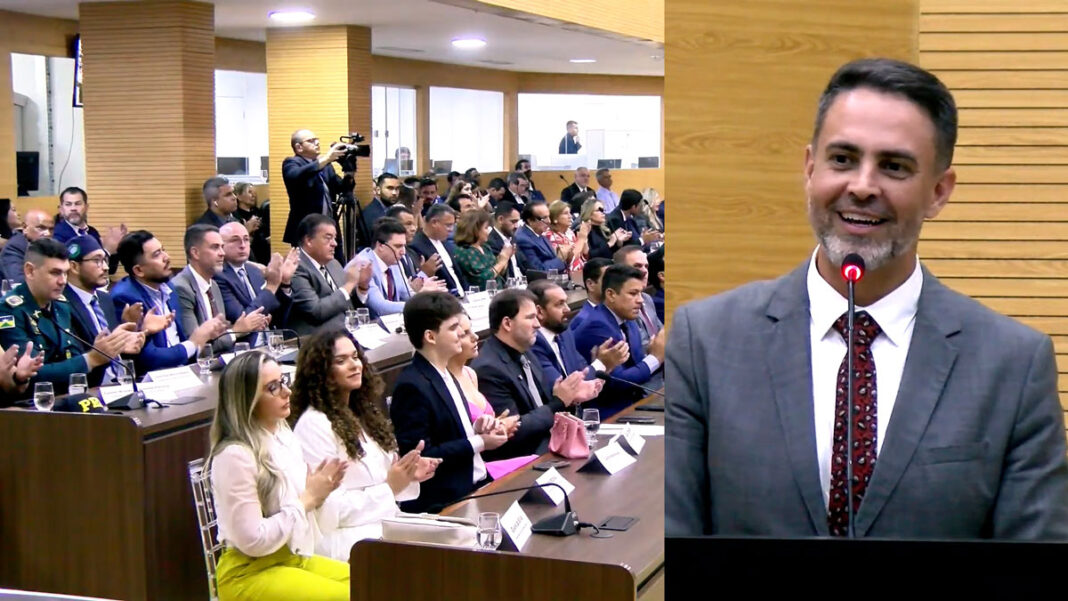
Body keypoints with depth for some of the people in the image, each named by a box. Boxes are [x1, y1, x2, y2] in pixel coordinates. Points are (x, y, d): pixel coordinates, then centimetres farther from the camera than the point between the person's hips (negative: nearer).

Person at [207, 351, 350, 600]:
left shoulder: (284, 435, 5)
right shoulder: (235, 456, -19)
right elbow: (253, 541, -21)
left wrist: (318, 494, -5)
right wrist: (307, 499, -14)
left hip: (294, 558, 8)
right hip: (249, 573, -8)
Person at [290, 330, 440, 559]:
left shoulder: (361, 414, 17)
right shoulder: (313, 425, -11)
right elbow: (328, 511, -16)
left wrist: (408, 476, 3)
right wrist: (390, 487, -16)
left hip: (385, 524, 9)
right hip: (344, 539, -8)